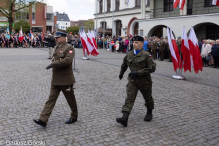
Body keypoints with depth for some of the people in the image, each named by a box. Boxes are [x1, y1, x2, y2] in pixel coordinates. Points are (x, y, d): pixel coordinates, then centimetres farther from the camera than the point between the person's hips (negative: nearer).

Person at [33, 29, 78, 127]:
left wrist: (52, 64, -27)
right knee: (51, 99, 4)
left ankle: (74, 117, 28)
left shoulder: (69, 48, -13)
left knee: (71, 99, 9)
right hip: (55, 80, 7)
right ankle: (43, 120, 3)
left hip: (65, 80, -7)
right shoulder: (56, 47, 13)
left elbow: (67, 60, -28)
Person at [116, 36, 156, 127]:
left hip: (144, 81, -3)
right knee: (129, 98, -9)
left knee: (148, 97, 16)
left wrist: (138, 73, -25)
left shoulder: (146, 55, -15)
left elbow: (152, 68, -20)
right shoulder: (129, 55, 3)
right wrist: (121, 73, 36)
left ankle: (149, 113, 43)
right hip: (132, 80, 3)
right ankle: (125, 118, -18)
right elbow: (124, 64, 23)